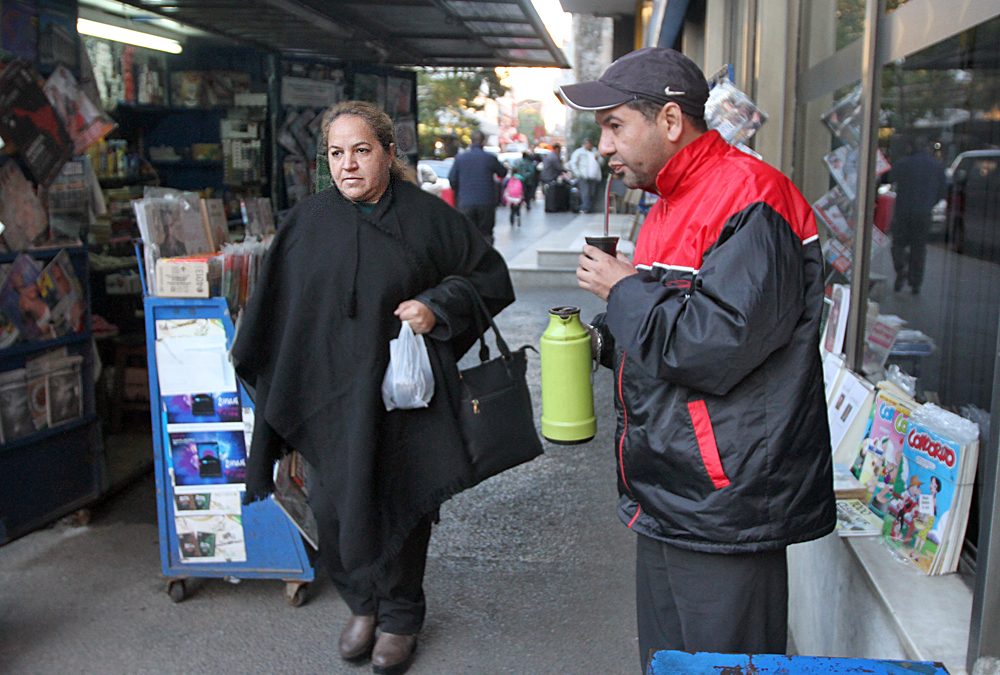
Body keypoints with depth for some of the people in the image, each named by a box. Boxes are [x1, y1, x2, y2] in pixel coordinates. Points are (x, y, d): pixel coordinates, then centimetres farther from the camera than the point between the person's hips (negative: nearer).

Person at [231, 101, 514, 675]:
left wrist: (436, 307, -13)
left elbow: (490, 277, 2)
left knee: (400, 506, 7)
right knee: (334, 506, 5)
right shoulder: (308, 221, 3)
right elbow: (277, 310, 8)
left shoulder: (427, 216, -4)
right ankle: (364, 605, 32)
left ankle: (400, 616, 30)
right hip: (327, 393, 2)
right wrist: (274, 388, 4)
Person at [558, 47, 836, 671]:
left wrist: (623, 289, -14)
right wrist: (603, 340, 6)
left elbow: (716, 345, -27)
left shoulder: (751, 204, -18)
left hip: (723, 511, -10)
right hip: (666, 500, 10)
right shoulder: (675, 205, 14)